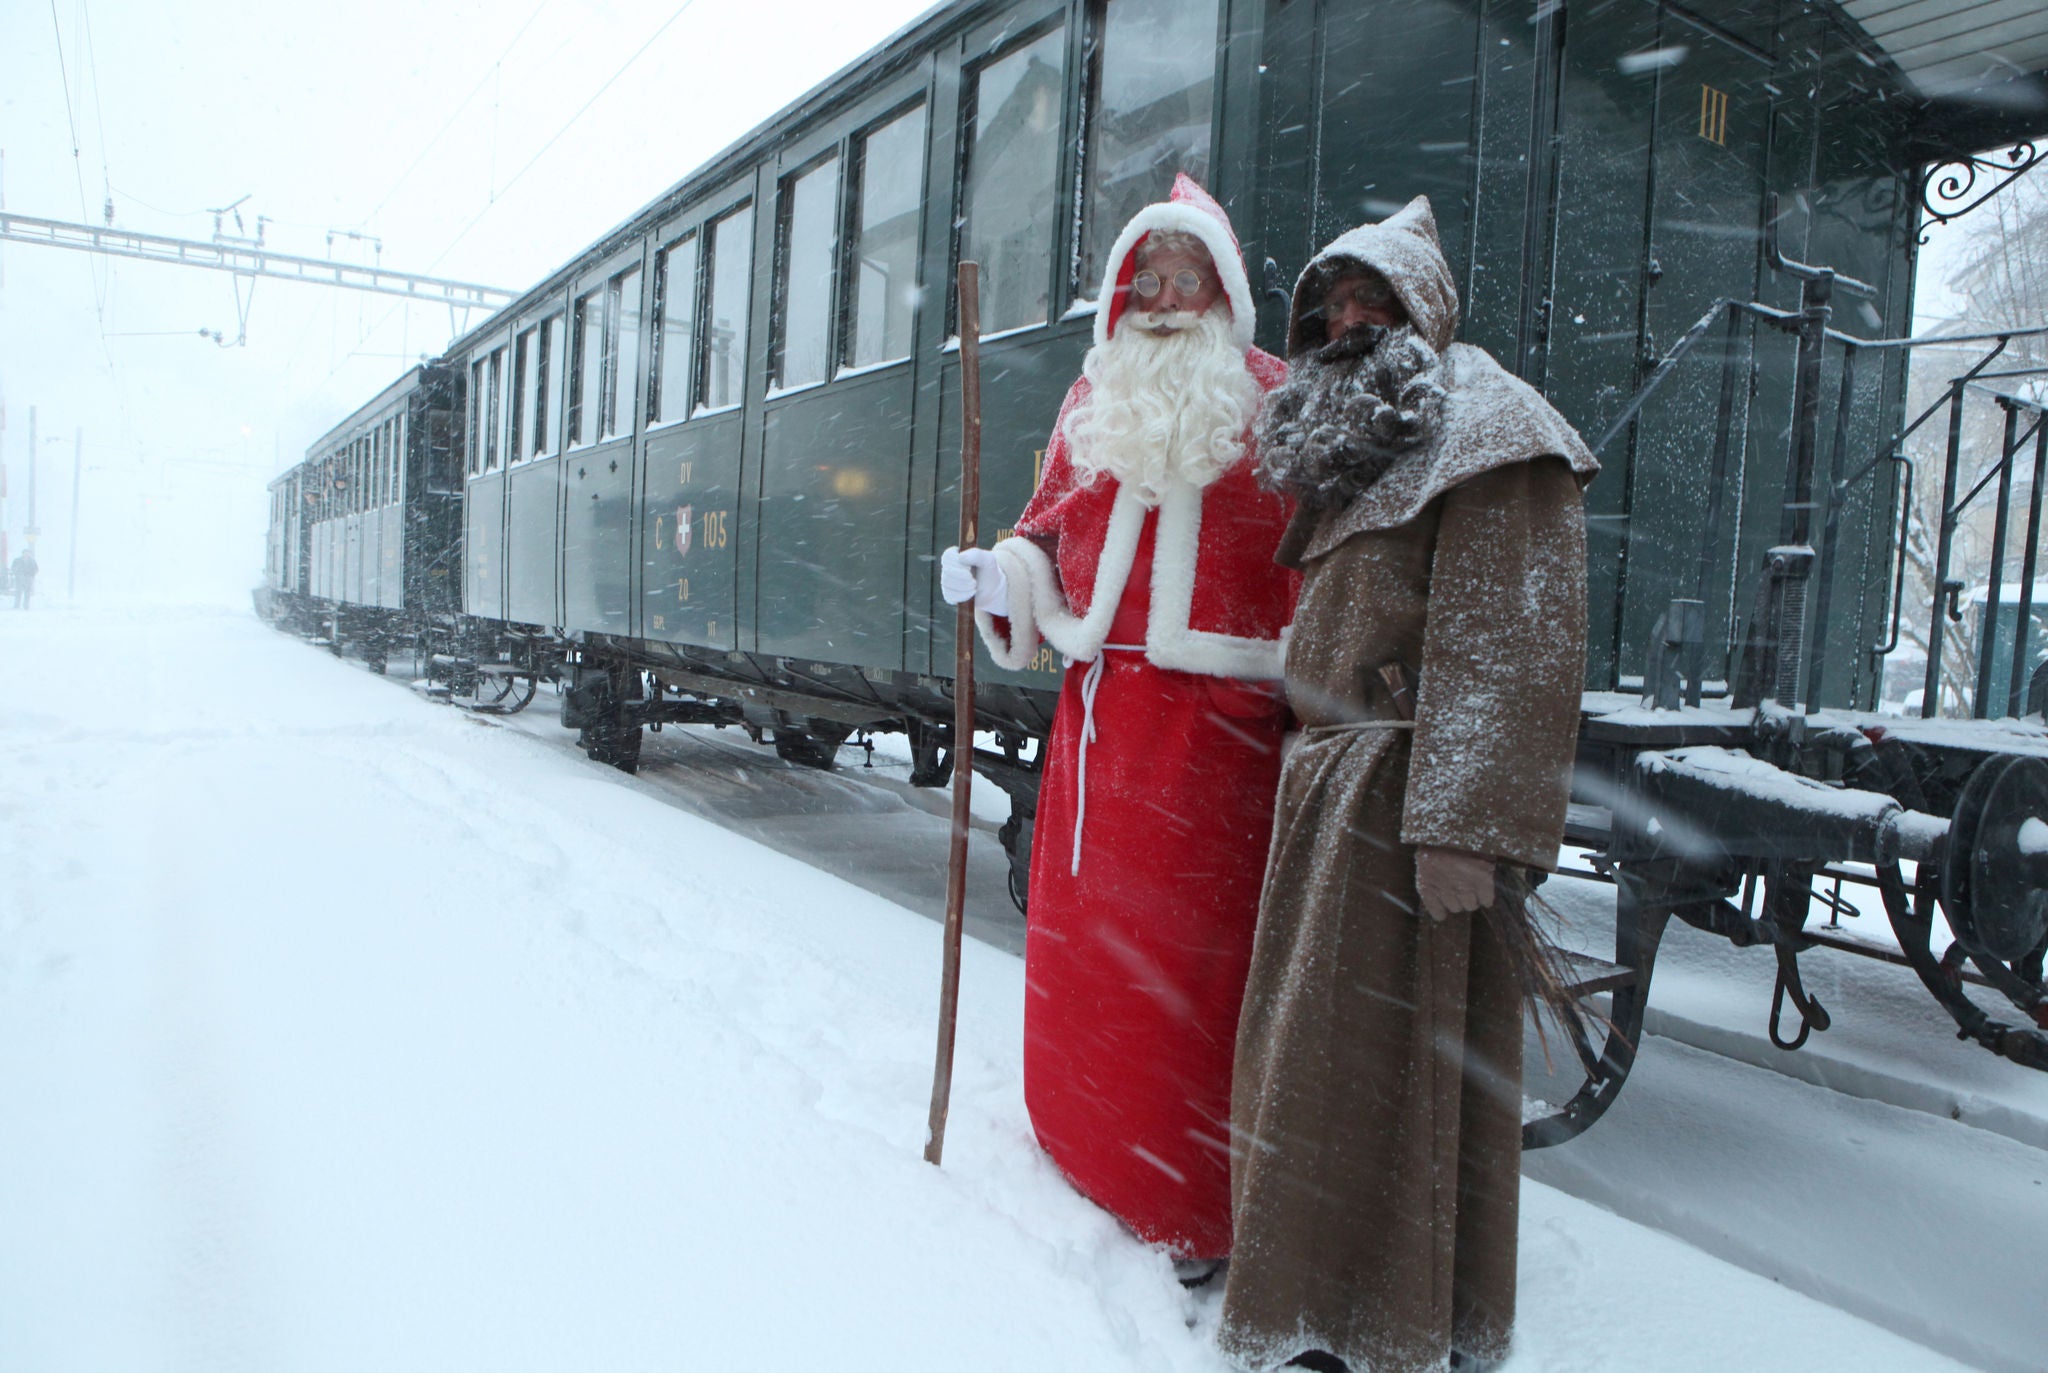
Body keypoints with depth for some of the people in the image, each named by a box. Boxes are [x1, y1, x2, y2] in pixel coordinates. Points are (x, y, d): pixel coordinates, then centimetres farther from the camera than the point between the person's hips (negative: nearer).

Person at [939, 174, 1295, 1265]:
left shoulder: (1271, 401, -1)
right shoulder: (1092, 401, 15)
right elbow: (1048, 532, 22)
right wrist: (995, 574, 2)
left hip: (1214, 721, -5)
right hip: (1096, 712, 5)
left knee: (1187, 950, 0)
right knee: (1078, 935, 14)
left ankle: (1196, 1206, 16)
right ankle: (1082, 1141, 36)